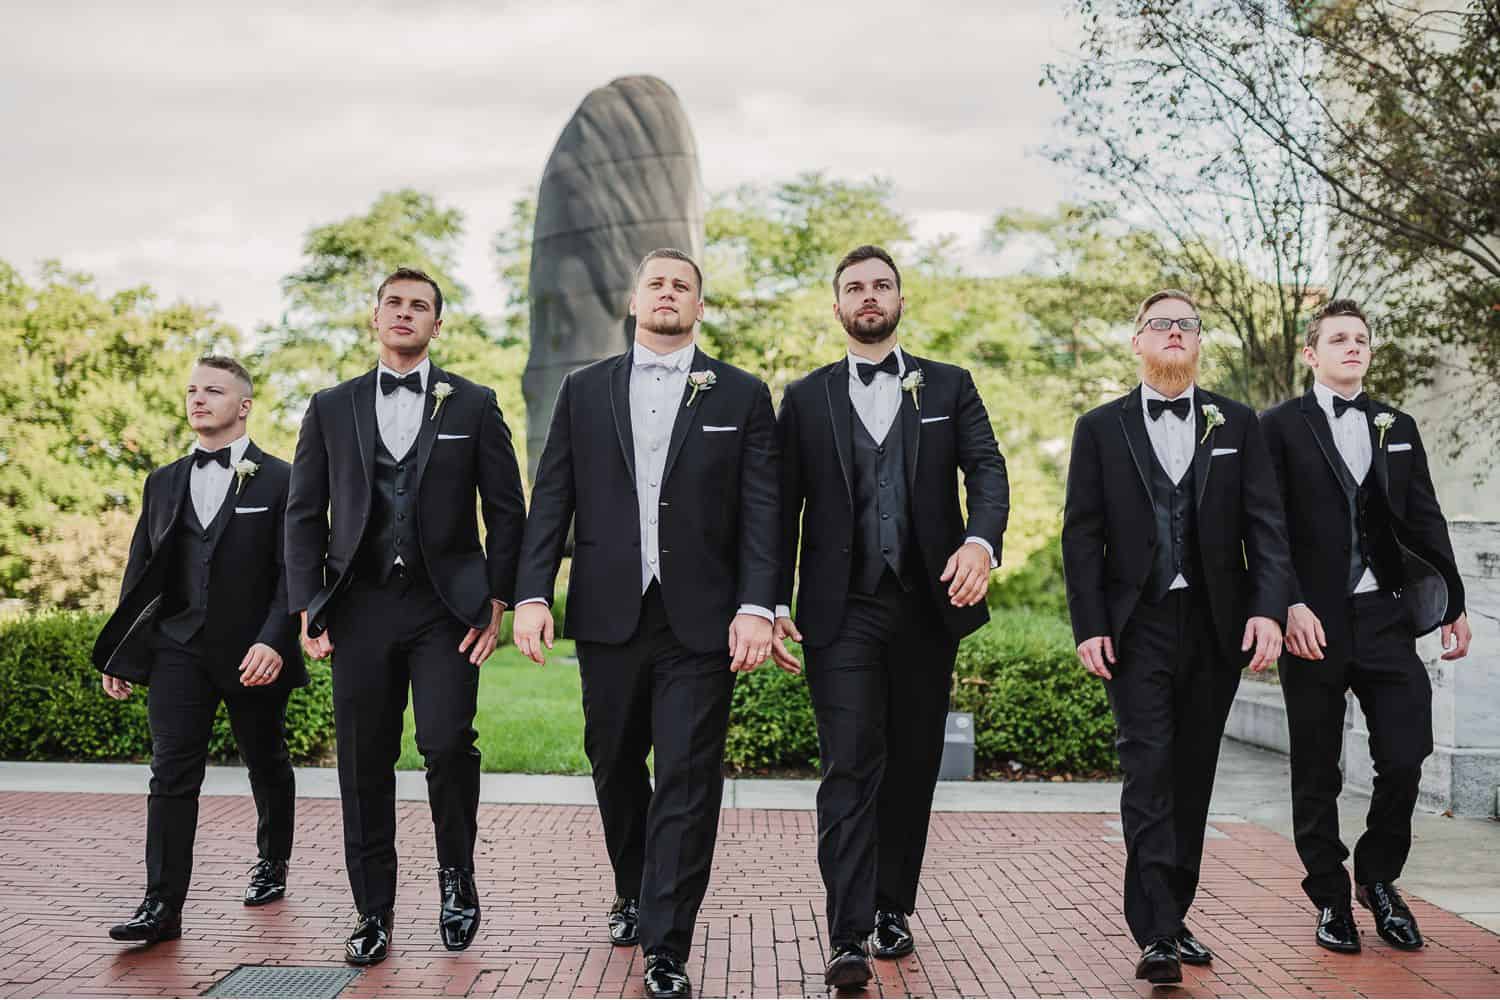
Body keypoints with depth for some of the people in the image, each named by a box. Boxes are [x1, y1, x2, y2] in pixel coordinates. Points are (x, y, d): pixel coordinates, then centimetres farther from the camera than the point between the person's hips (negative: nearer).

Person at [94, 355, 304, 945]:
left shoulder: (280, 481, -2)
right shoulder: (163, 483, 13)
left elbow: (295, 573, -8)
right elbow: (140, 572, 14)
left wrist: (273, 641, -21)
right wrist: (118, 654, 11)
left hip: (254, 652, -2)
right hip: (179, 647, 3)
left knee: (267, 765, 13)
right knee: (172, 773, -7)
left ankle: (272, 866, 34)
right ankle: (162, 906, -6)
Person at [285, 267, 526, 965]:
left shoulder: (473, 404, 6)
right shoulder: (331, 407, 11)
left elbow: (506, 510, 6)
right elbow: (305, 514, 10)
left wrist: (498, 600, -2)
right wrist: (308, 607, 2)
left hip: (446, 605, -2)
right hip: (361, 606, 2)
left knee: (448, 744, -13)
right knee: (364, 764, 3)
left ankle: (456, 875, 13)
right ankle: (373, 913, 16)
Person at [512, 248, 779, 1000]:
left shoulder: (742, 396, 4)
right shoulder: (583, 391, 9)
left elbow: (761, 510, -2)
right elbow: (551, 500, 5)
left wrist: (756, 606, -12)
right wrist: (531, 595, -5)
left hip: (701, 622, -2)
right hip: (609, 617, 2)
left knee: (687, 782, -2)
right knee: (615, 768, 15)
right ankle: (633, 895, 37)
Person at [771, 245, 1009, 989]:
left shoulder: (949, 388, 10)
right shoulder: (805, 398, 9)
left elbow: (987, 471, -3)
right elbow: (785, 509, 7)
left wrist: (981, 541, -23)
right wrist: (775, 602, 0)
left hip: (928, 603, 2)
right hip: (842, 611, -1)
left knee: (913, 764, 9)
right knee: (850, 768, -7)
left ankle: (893, 908, 24)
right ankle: (849, 936, -5)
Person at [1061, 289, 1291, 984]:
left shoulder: (1237, 424, 9)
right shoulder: (1100, 429, 5)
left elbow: (1265, 525, 3)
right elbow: (1081, 535, 2)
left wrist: (1268, 610, -11)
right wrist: (1089, 625, -7)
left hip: (1217, 627, 2)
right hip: (1138, 627, -2)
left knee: (1193, 776, 9)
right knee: (1148, 771, -9)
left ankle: (1172, 917, 21)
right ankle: (1156, 934, -7)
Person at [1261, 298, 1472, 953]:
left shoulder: (1397, 428, 14)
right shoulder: (1280, 427, 0)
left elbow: (1425, 522, 16)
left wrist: (1455, 605, 13)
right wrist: (1290, 606, -15)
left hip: (1387, 617, 3)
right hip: (1314, 624, -3)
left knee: (1406, 758, -3)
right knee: (1317, 775, 6)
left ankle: (1378, 878, 21)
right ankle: (1330, 899, 20)